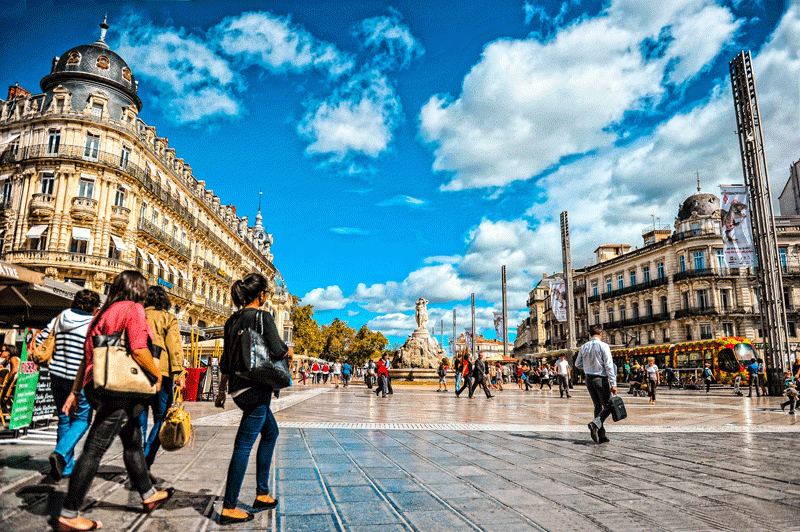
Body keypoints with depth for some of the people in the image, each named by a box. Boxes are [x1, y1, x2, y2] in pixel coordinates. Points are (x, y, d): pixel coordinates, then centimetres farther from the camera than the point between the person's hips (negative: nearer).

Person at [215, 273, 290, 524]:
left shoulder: (233, 320, 11)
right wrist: (289, 350, 1)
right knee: (244, 444, -3)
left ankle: (262, 494, 28)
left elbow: (226, 359, 15)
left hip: (238, 387, 9)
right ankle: (229, 508, 4)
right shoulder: (262, 317, -12)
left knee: (271, 433, 22)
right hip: (255, 388, -9)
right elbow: (277, 350, -21)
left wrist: (222, 390, 21)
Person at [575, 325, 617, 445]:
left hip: (589, 379, 5)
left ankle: (601, 435, 12)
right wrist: (613, 384, -14)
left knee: (598, 406, 13)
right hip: (601, 379, -5)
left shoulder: (584, 347, 5)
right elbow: (609, 366, -13)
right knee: (608, 406, 4)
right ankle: (595, 423, -21)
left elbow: (577, 364, 9)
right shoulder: (603, 346, -10)